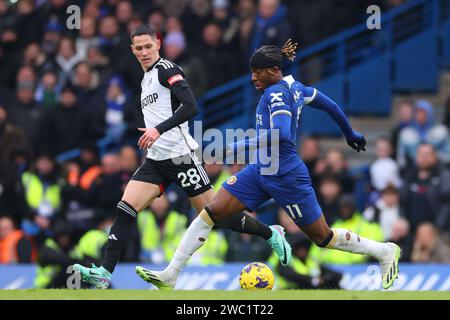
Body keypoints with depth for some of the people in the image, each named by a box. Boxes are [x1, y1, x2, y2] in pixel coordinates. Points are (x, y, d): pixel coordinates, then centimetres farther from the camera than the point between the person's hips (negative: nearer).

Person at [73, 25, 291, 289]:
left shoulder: (166, 69, -8)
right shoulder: (147, 78, 19)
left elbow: (191, 107, -21)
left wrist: (159, 129, -26)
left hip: (180, 156, -8)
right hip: (156, 160, 8)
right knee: (125, 210, -8)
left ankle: (271, 234, 16)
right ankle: (104, 274, -15)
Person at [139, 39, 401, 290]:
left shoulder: (277, 92, -19)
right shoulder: (294, 86, 7)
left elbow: (280, 134, -32)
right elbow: (330, 105, 16)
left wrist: (240, 146, -29)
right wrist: (351, 134, 32)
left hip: (286, 177, -10)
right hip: (261, 171, 10)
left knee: (323, 238, 4)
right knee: (211, 212, -2)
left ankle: (386, 252, 25)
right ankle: (170, 276, -2)